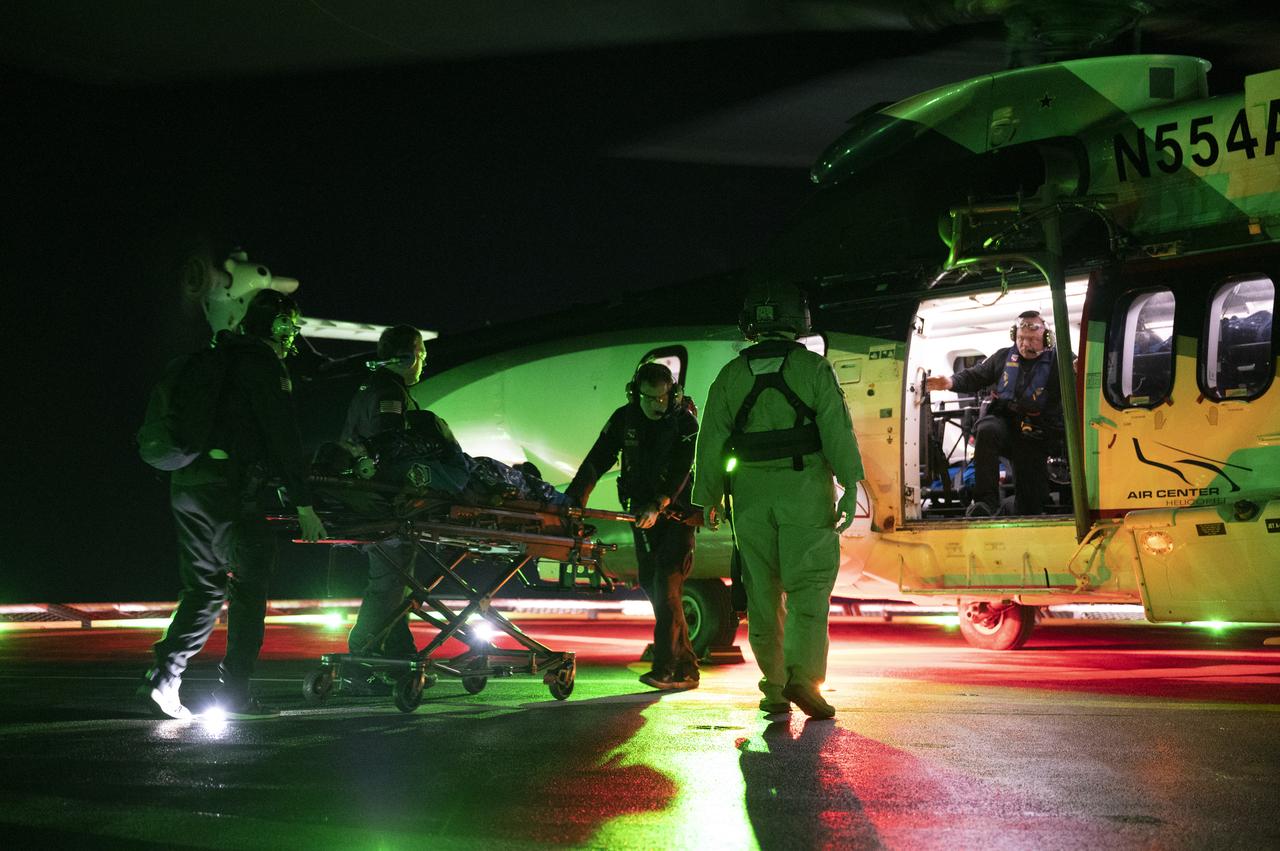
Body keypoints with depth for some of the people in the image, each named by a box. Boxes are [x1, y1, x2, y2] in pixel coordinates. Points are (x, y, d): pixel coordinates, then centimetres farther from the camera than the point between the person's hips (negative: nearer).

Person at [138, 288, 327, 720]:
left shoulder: (219, 358, 24)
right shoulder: (263, 363, -4)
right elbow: (283, 436, -9)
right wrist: (303, 505, -9)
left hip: (186, 483, 9)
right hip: (229, 486, -9)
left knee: (204, 587, 12)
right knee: (249, 584, 0)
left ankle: (162, 680, 3)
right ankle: (235, 691, 0)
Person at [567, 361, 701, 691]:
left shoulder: (685, 422, -13)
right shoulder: (624, 419, -1)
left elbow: (680, 469, -24)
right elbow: (597, 460, -6)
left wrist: (658, 505, -37)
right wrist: (574, 500, -19)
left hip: (677, 512, -5)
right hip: (643, 513, 5)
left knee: (666, 586, -15)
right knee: (651, 586, 6)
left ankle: (666, 668, -16)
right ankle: (685, 665, 14)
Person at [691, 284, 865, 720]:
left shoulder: (730, 376, 6)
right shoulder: (814, 369, -2)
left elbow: (711, 440, 6)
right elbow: (837, 429, -10)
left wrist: (709, 498, 12)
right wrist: (850, 487, -11)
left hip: (751, 495, 3)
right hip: (805, 491, -2)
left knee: (763, 593, 9)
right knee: (809, 588, -2)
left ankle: (774, 691, 12)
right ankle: (803, 676, -19)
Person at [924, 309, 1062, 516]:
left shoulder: (1057, 361, 1)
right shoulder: (1004, 357, 11)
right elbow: (975, 376, 10)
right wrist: (951, 382, -9)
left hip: (1036, 433, -1)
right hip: (1004, 419, 1)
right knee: (986, 430, -35)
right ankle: (985, 500, -34)